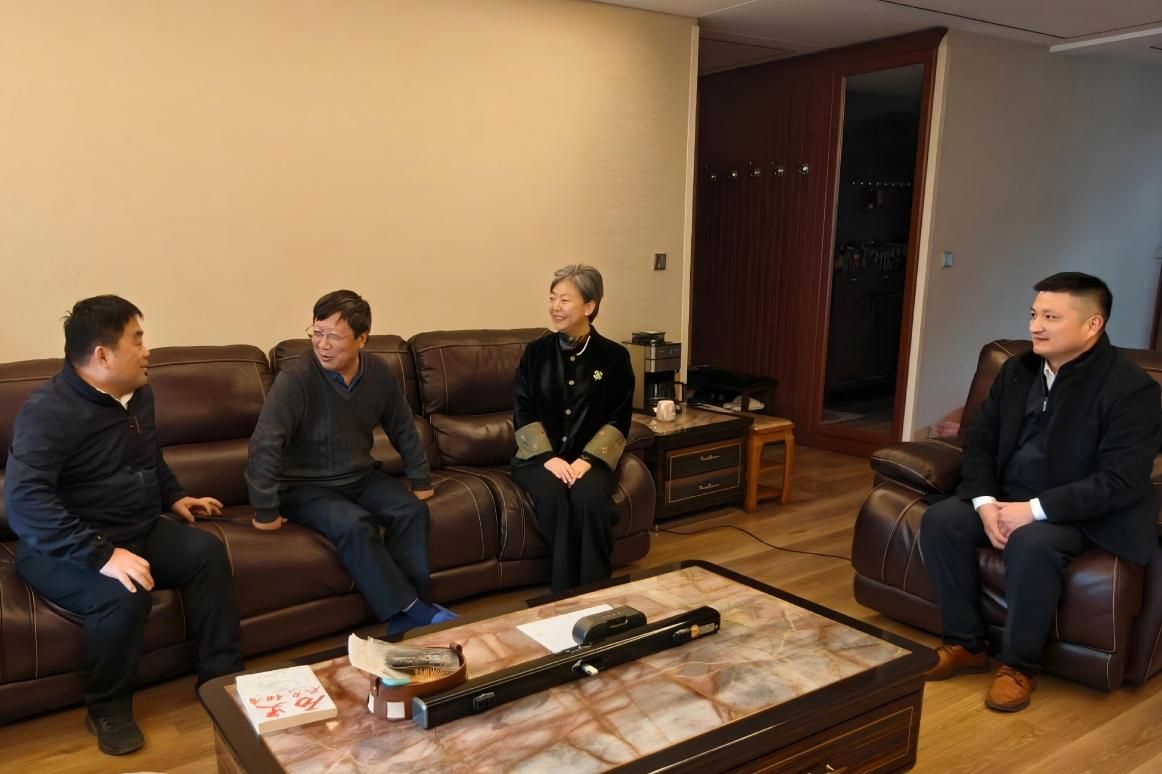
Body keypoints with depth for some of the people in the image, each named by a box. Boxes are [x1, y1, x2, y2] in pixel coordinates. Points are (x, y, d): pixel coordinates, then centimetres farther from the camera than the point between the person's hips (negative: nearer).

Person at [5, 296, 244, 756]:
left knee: (207, 552, -14)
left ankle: (221, 677, -3)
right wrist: (102, 555, -40)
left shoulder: (138, 394, 6)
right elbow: (24, 500, -34)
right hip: (64, 548, -7)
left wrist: (174, 497, 20)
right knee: (125, 594, -33)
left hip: (139, 530, 8)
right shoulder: (49, 411, -22)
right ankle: (108, 709, -7)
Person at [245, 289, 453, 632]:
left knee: (412, 510, -19)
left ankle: (409, 612, -12)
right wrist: (266, 510, -24)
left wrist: (421, 480, 12)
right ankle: (411, 610, -20)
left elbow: (403, 429, 10)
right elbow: (264, 444, -24)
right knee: (354, 526, -31)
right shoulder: (296, 378, -21)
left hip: (361, 477, 5)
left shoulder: (378, 373, -4)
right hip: (305, 486, -5)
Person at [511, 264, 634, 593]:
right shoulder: (536, 351, 5)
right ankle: (565, 593, -18)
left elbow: (618, 420, -1)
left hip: (591, 457, -1)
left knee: (588, 496, -32)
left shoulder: (614, 356, 2)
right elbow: (523, 413, 1)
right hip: (539, 456, 1)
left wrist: (587, 459, -15)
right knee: (553, 496, -31)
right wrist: (548, 457, -13)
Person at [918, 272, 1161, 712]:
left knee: (1031, 543, -36)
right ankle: (965, 644, -3)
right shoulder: (1017, 371, 4)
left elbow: (1122, 481, -22)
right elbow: (980, 441, 5)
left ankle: (1019, 664, -13)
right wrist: (986, 502, -14)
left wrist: (1034, 510, -27)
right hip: (1006, 499, 6)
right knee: (940, 520, -18)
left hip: (1079, 513, -6)